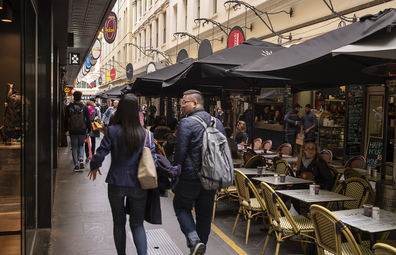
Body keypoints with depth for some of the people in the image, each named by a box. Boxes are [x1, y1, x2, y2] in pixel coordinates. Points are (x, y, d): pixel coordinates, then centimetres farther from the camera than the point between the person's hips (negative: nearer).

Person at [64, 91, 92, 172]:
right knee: (81, 145, 18)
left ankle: (76, 165, 4)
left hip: (73, 130, 0)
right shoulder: (85, 107, -1)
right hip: (82, 130, 0)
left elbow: (66, 119, 7)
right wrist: (89, 130, 8)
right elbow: (88, 119, 0)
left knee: (74, 147, 7)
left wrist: (66, 129, 17)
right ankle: (81, 160, -5)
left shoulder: (69, 107, 2)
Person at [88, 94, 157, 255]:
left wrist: (94, 166, 12)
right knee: (137, 224, 12)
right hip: (138, 185, 1)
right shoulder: (146, 134, -9)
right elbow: (152, 159, -8)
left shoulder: (112, 131, -13)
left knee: (119, 222, 18)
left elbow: (100, 154, -9)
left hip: (116, 183, -1)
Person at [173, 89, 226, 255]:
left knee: (181, 208, 13)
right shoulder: (217, 123, 7)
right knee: (205, 213, 16)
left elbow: (180, 152, -16)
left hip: (190, 177, -6)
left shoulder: (186, 123, -14)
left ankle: (194, 241, -5)